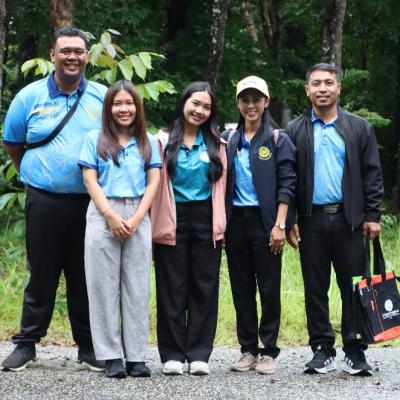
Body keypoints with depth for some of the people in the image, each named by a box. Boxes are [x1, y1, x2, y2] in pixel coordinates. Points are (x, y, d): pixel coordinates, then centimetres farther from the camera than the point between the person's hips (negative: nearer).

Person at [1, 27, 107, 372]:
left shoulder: (104, 98, 3)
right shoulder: (30, 96, 3)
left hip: (91, 203, 1)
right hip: (44, 201, 0)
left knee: (86, 276, 6)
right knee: (42, 274, 4)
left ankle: (88, 347, 15)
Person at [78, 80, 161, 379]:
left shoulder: (147, 142, 12)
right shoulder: (95, 139, 7)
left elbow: (154, 182, 6)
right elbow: (90, 180, 1)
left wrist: (136, 219, -7)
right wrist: (111, 216, -10)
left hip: (138, 217, 1)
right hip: (103, 215, -1)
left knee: (137, 286, 1)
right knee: (104, 285, -2)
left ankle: (136, 356, 4)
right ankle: (111, 356, 1)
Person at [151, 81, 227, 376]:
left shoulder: (216, 144, 10)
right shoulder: (164, 141, 2)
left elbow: (220, 186, 10)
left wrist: (220, 224, 4)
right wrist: (159, 223, -6)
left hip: (205, 220, 2)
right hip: (173, 220, -2)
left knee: (204, 287, 2)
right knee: (172, 289, 1)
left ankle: (199, 354, 6)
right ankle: (173, 355, 5)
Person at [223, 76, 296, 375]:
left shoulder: (278, 139, 0)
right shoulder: (230, 140, 11)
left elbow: (286, 184, -5)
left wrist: (279, 225, -13)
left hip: (265, 220, -4)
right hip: (236, 220, 4)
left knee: (269, 287, -1)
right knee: (241, 288, 7)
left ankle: (268, 351, 5)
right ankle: (248, 350, 14)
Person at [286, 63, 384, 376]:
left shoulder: (359, 128, 7)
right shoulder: (295, 131, 8)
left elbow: (372, 174, 5)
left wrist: (372, 216, -3)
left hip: (349, 219, -1)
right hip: (311, 219, 1)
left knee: (354, 288, -1)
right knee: (315, 289, 5)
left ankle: (355, 352, 4)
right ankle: (322, 351, 12)